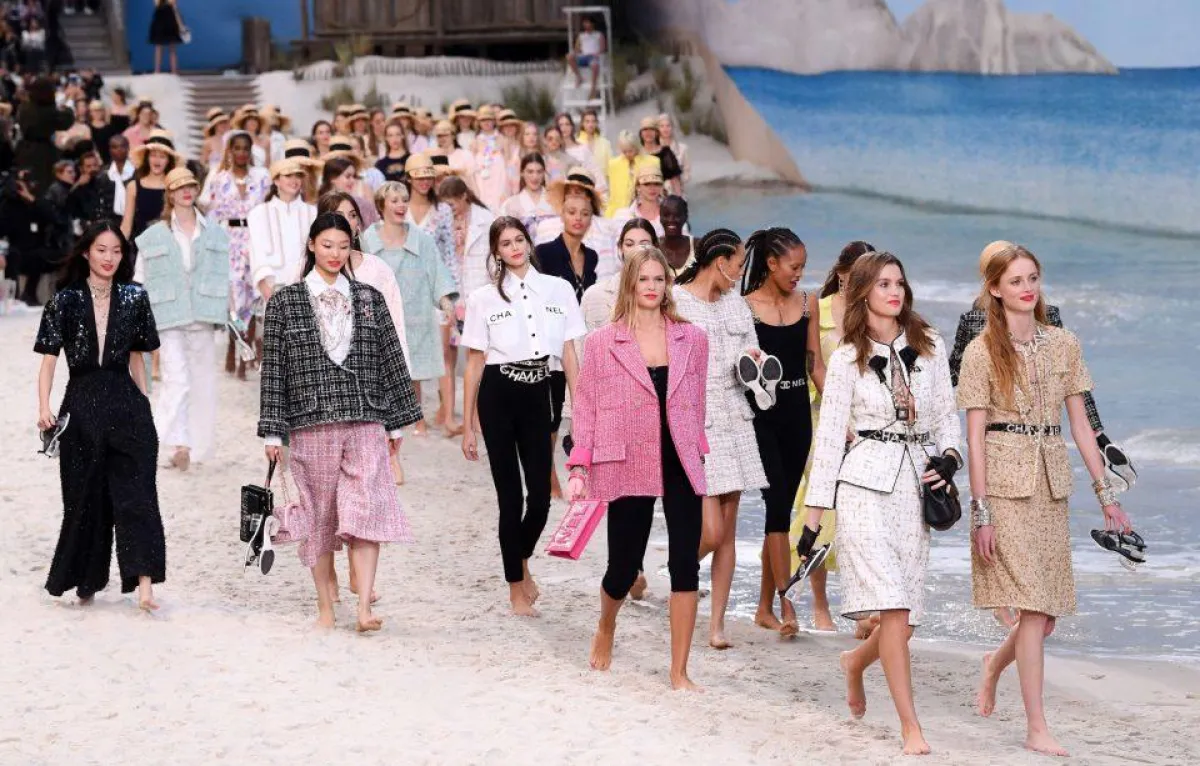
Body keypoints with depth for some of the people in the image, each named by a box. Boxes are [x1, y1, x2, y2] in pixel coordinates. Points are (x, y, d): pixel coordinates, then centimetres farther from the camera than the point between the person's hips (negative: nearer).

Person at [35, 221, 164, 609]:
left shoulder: (134, 298, 7)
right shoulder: (65, 301, 1)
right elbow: (49, 359, -3)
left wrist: (143, 404, 11)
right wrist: (44, 408, -15)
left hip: (126, 402, 1)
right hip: (82, 405, -1)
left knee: (136, 494, -9)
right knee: (86, 496, 6)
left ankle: (144, 583, -17)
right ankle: (86, 581, 20)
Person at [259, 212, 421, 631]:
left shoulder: (369, 299, 11)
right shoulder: (285, 302, 5)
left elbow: (391, 361, 14)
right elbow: (273, 369, 4)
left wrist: (397, 421, 12)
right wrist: (273, 432, 1)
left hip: (365, 424, 1)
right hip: (310, 427, -1)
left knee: (366, 510, -12)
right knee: (318, 517, 4)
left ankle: (364, 608, -17)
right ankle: (325, 609, 14)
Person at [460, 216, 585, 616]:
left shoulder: (558, 290, 5)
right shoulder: (484, 298, 1)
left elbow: (569, 354, 7)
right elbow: (474, 364, 3)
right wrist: (468, 426, 2)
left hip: (538, 394, 2)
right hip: (498, 395, -2)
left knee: (540, 494, -2)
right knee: (510, 496, 0)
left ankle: (522, 559, 29)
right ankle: (517, 588, 13)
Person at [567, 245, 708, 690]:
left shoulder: (692, 340, 6)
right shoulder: (602, 343, 0)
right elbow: (585, 407, 1)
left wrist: (697, 452, 12)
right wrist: (580, 469, -4)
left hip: (680, 466, 2)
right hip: (627, 468, -2)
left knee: (686, 565, -5)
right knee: (623, 567, 4)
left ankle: (679, 671, 2)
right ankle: (606, 629, 39)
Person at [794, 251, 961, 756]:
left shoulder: (930, 346, 9)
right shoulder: (847, 359, 2)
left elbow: (946, 415, 15)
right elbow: (828, 436, 2)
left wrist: (948, 458, -6)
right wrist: (814, 515, 0)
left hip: (916, 486, 4)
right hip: (865, 485, -4)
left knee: (905, 614, 4)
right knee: (893, 607, -14)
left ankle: (856, 661, 38)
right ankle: (911, 727, -10)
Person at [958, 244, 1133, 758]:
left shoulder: (1063, 345, 9)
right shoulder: (983, 352, -3)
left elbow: (1080, 424, 11)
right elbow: (975, 435, -5)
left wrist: (1105, 493, 7)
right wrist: (981, 511, -10)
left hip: (1052, 484, 5)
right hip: (1005, 484, -5)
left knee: (1048, 613, 6)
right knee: (1034, 609, -10)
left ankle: (995, 663, 37)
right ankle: (1037, 729, -4)